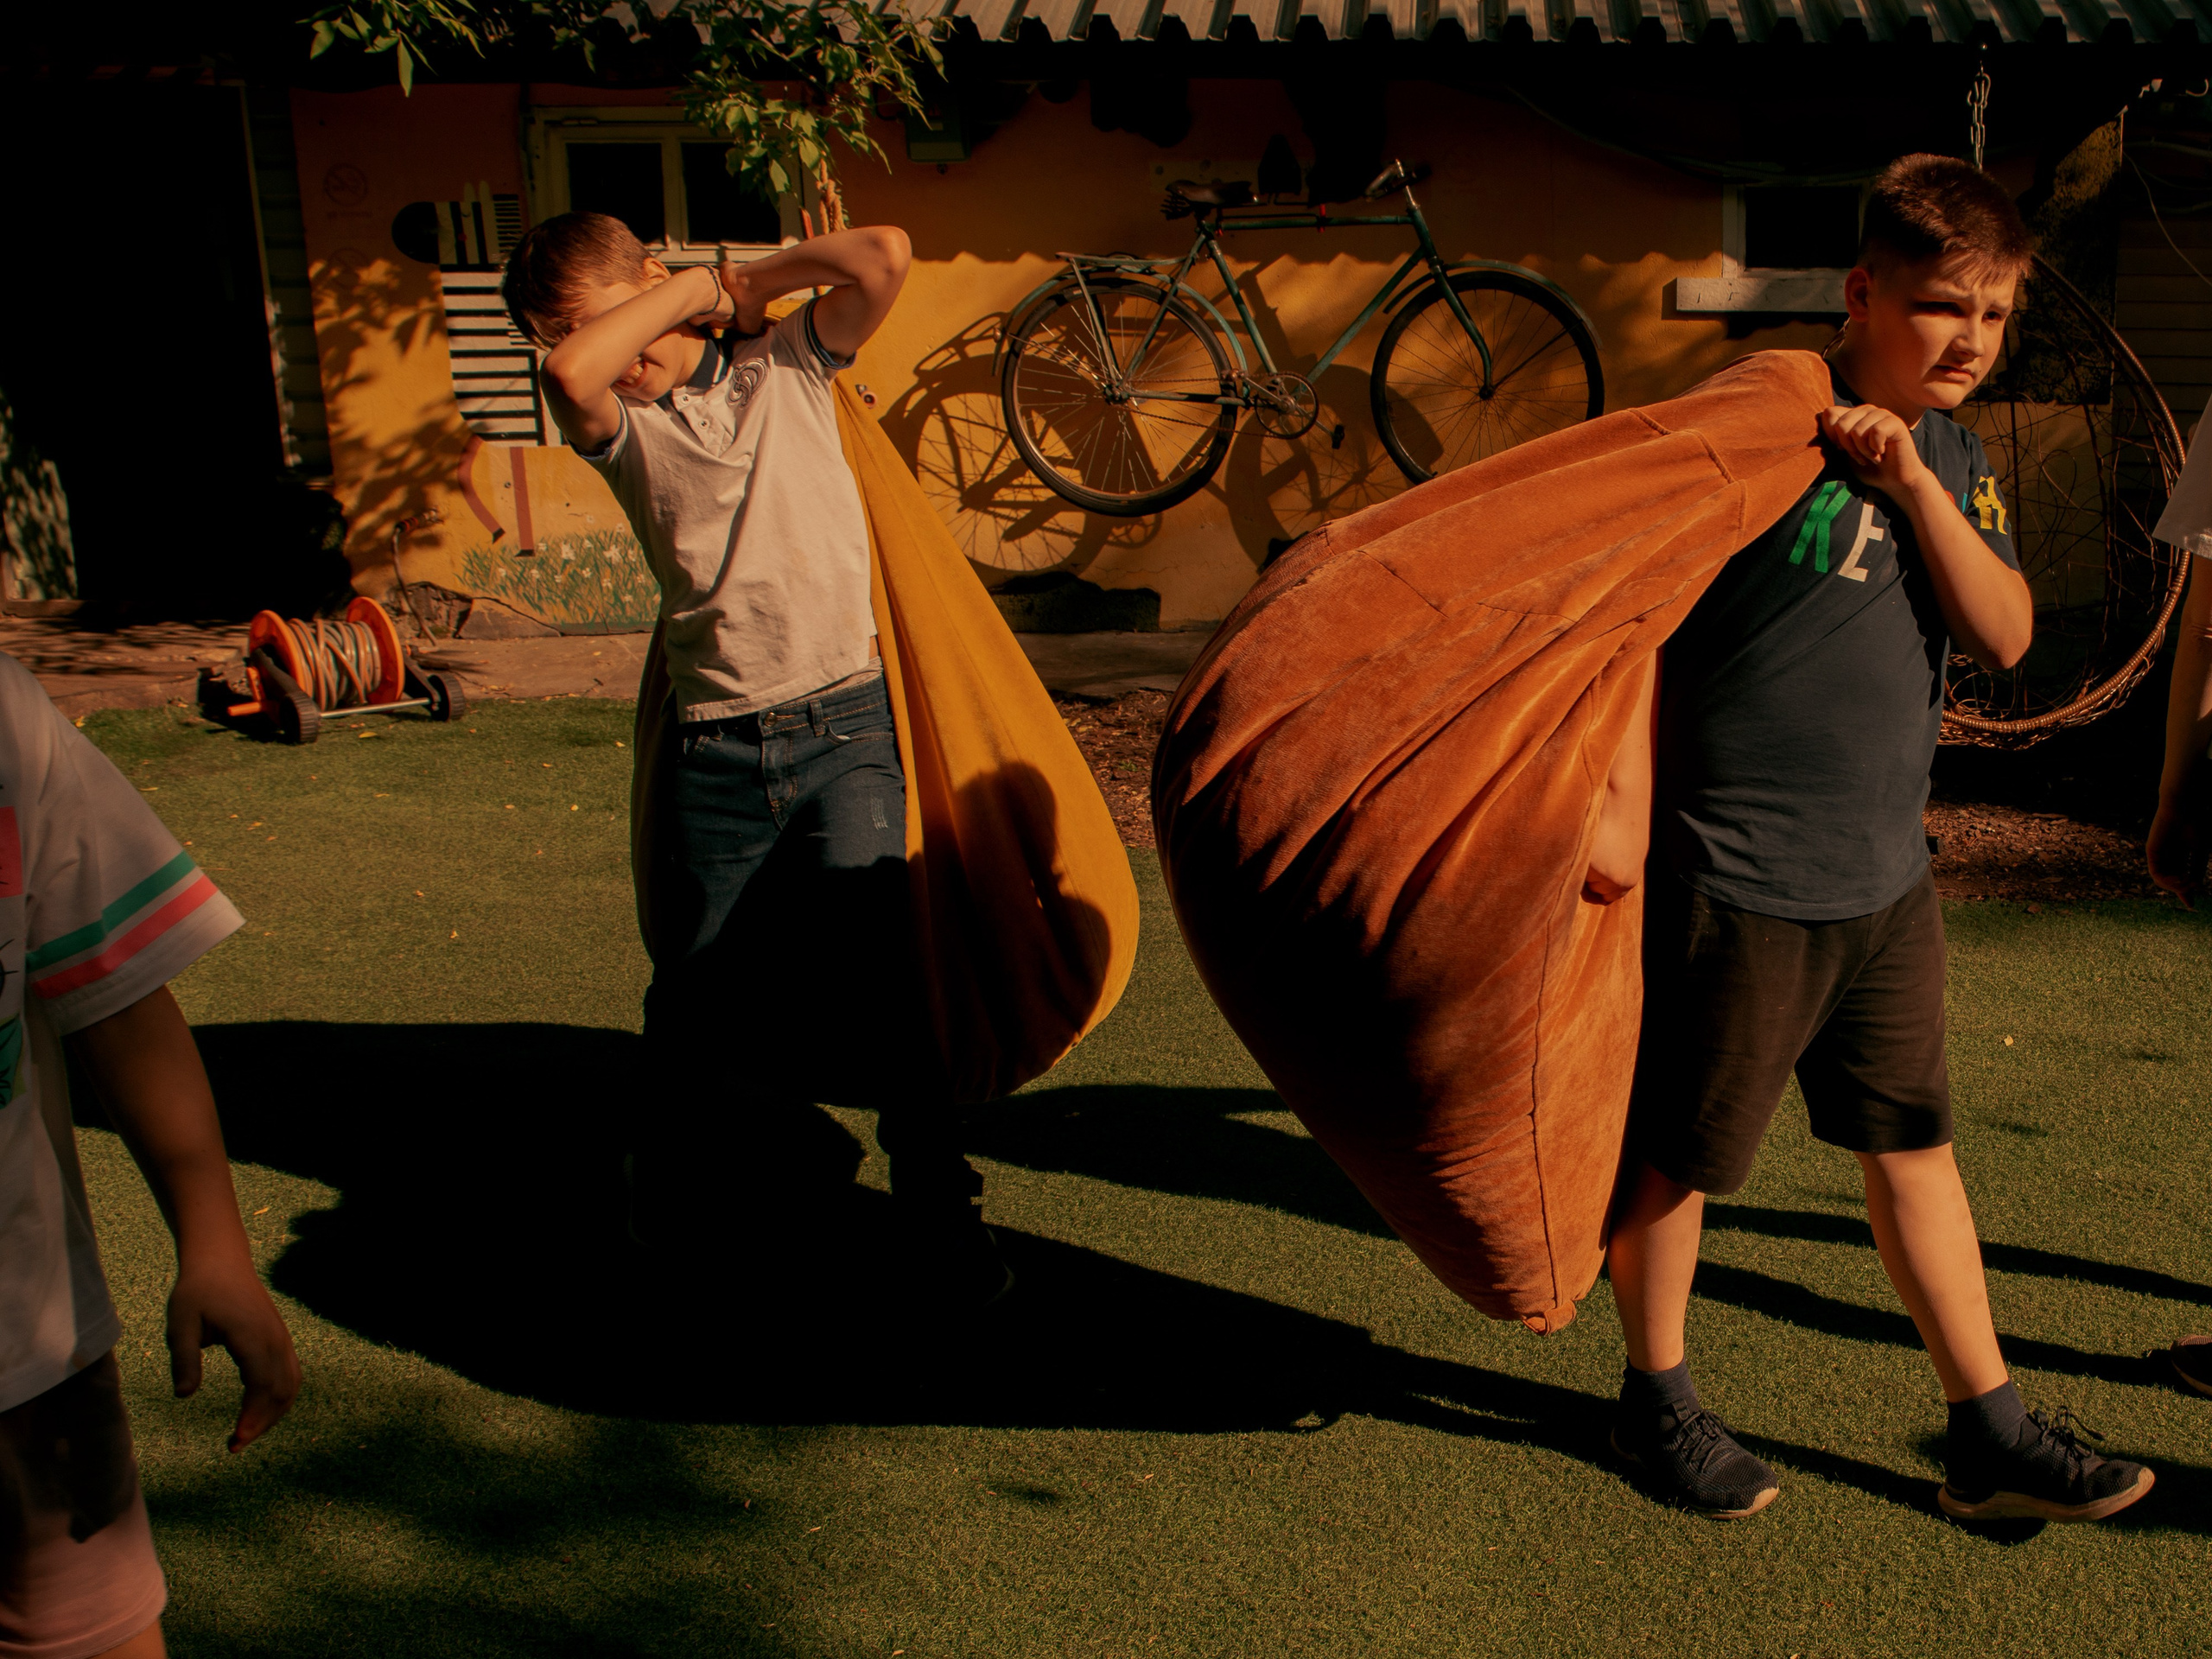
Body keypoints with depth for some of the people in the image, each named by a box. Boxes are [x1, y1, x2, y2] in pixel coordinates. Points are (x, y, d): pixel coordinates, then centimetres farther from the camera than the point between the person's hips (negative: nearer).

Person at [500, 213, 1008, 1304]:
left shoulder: (786, 363, 8)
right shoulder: (620, 423, 4)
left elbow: (885, 256, -8)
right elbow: (571, 372, -21)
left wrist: (745, 279, 4)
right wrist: (693, 292, -8)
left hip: (842, 721, -1)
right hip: (713, 746, 2)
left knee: (868, 968, -10)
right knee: (694, 987, 11)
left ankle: (938, 1213, 4)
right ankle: (674, 1177, 37)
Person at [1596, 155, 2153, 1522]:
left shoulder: (1954, 459, 10)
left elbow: (2006, 635, -3)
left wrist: (1916, 484, -16)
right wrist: (1624, 801, -20)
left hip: (1887, 876, 7)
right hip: (1740, 879, -7)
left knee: (1916, 1142, 15)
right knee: (1680, 1150, 8)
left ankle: (1991, 1434, 27)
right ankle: (1659, 1399, 29)